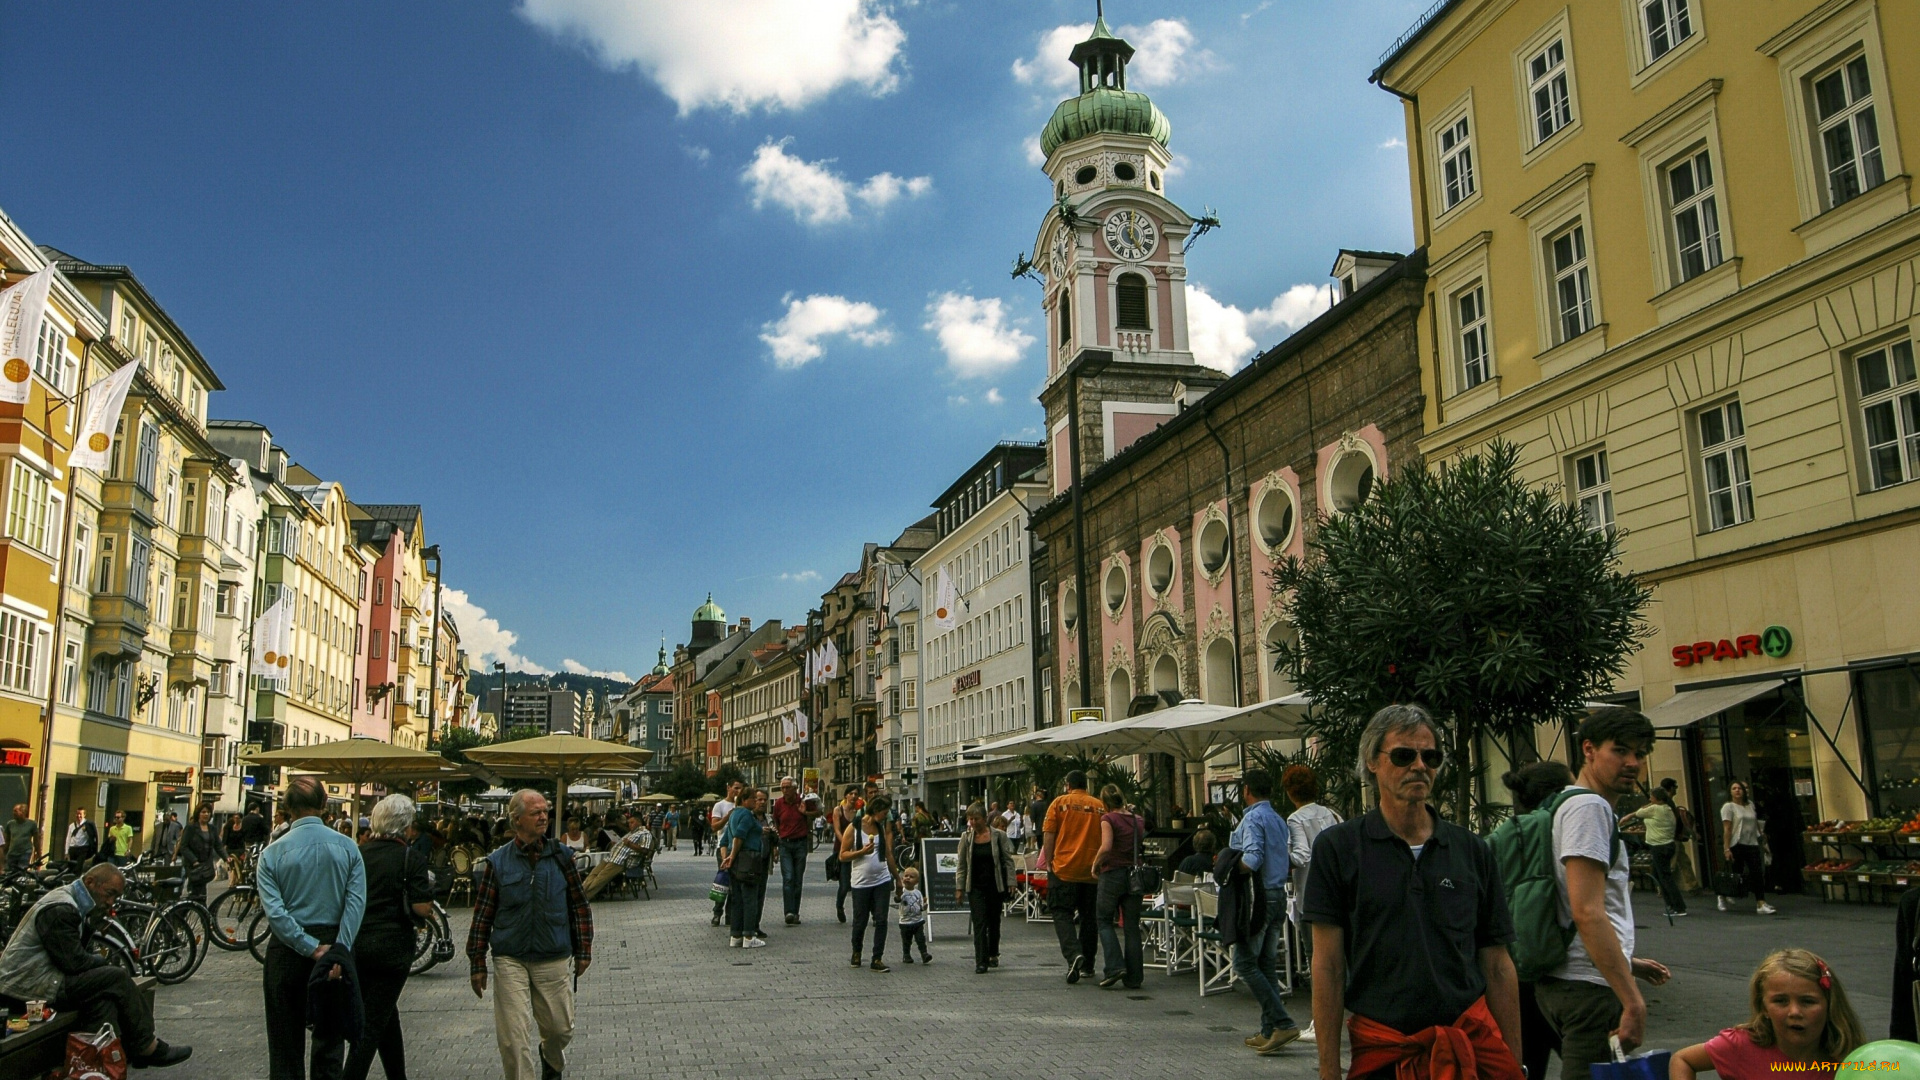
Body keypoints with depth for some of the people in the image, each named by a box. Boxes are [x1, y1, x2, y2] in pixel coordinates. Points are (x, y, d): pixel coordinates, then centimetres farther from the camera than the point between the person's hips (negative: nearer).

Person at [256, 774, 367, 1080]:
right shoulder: (346, 847, -4)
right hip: (334, 941, 1)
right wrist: (339, 949, -16)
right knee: (330, 1039, 12)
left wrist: (310, 948, -14)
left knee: (285, 1040, 11)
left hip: (287, 951, -1)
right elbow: (356, 902, -14)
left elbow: (274, 910, -15)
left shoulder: (272, 853, -6)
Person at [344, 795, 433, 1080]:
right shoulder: (409, 857, -12)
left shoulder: (358, 853, 2)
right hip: (392, 947, -6)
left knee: (388, 1016, 20)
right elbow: (422, 907, -16)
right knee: (374, 1023, 2)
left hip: (356, 944, 6)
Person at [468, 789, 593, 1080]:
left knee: (561, 1028, 11)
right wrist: (478, 964, 2)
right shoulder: (497, 862, -1)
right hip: (510, 960, -1)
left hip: (555, 960, 1)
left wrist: (583, 950, 5)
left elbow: (579, 906, 6)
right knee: (513, 1037, -5)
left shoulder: (562, 856, 2)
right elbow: (483, 914, 2)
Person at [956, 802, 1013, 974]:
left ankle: (993, 954, 30)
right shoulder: (966, 837, 2)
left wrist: (1011, 883, -7)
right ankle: (981, 961, -8)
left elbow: (1008, 861, 0)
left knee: (994, 921, 11)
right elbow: (961, 864, 5)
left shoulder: (999, 836, -4)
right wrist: (959, 887, 1)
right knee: (979, 923, -7)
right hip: (975, 887, 1)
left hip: (995, 886, 0)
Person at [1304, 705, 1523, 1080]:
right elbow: (1328, 967, -5)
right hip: (1381, 1047, -2)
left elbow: (1498, 967, 7)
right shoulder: (1338, 847, -3)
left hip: (1474, 1037, 2)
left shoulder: (1473, 851, 5)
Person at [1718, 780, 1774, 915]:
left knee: (1758, 873, -6)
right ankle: (1723, 896, 26)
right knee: (1736, 874, 2)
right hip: (1737, 845, -5)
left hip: (1752, 844, 5)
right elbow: (1727, 830, -10)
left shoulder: (1750, 805, 13)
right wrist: (1726, 849, -15)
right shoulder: (1728, 807, -4)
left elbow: (1755, 823, 19)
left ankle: (1761, 904, -8)